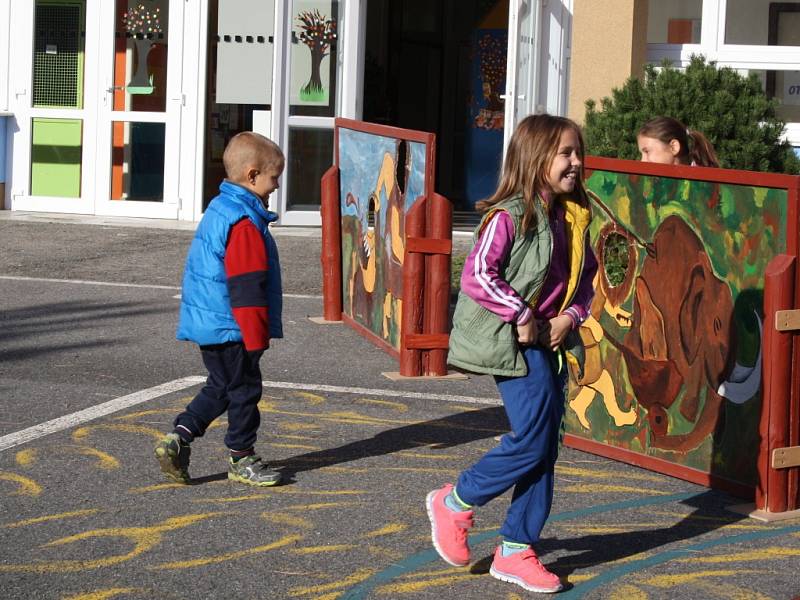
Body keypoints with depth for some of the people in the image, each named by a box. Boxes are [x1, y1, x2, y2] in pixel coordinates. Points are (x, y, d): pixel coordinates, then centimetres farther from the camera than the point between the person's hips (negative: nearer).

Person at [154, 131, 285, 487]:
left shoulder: (219, 210, 14)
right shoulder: (245, 223, -19)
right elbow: (246, 287, -21)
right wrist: (257, 337, -18)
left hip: (206, 324, 10)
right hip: (229, 328, -10)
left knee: (221, 387, 17)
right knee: (244, 389, 3)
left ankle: (178, 439, 9)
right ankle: (241, 459, 13)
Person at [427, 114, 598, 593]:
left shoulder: (573, 219, 9)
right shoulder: (509, 217, -14)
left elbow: (586, 279, 16)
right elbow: (477, 276, -20)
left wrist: (571, 315, -2)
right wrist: (520, 315, -18)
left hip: (551, 342, 8)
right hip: (513, 342, -8)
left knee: (545, 448, 7)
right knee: (532, 440, -12)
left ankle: (516, 552, 16)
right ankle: (455, 503, 10)